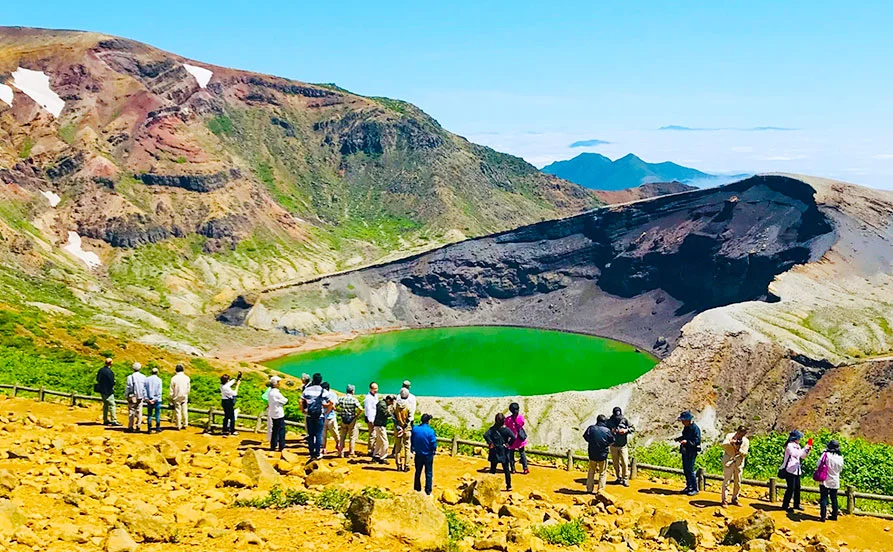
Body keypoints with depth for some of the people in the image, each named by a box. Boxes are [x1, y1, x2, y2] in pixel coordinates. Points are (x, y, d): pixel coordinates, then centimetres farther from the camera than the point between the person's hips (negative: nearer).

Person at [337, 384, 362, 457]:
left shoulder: (341, 399, -1)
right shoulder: (354, 399, -12)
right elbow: (360, 409, -24)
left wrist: (339, 411, 8)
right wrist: (357, 415, -7)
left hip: (343, 419, 3)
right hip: (352, 420, -3)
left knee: (342, 437, 16)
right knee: (352, 437, 9)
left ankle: (341, 452, 17)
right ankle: (351, 453, 10)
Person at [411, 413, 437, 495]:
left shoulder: (415, 429, -8)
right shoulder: (430, 431, -21)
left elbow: (412, 441, 1)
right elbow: (434, 443, -17)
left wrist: (413, 450, 16)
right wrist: (434, 451, 3)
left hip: (418, 454, 4)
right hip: (428, 455, -3)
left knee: (418, 472, 19)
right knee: (428, 473, 8)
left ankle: (417, 488, 27)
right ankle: (428, 491, 10)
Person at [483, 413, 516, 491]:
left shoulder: (492, 429, -7)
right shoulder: (506, 429, -10)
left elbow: (486, 435, -21)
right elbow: (513, 437, -22)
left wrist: (490, 443, -11)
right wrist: (508, 444, -8)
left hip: (494, 452, 1)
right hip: (503, 452, -1)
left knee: (492, 469, 11)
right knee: (506, 469, 9)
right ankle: (509, 486, 11)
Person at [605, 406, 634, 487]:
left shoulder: (625, 420, -6)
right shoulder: (609, 421, -5)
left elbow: (633, 428, 0)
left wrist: (626, 430, -18)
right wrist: (611, 431, -17)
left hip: (623, 446, -1)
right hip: (613, 446, 1)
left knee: (625, 463, -6)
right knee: (615, 463, 10)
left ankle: (625, 479, 4)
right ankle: (619, 478, 25)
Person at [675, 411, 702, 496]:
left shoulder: (695, 428, -16)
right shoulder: (686, 427, 11)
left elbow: (697, 441, -20)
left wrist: (687, 441, -30)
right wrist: (679, 438, 7)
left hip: (691, 452, -9)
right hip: (685, 451, 9)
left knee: (690, 470, -6)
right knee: (685, 470, 14)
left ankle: (695, 489, 4)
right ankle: (689, 486, 26)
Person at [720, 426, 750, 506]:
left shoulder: (746, 441, 3)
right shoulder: (730, 436, -3)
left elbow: (745, 454, -2)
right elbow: (723, 445, -17)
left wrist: (739, 450, -21)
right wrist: (730, 443, -36)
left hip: (739, 463, 3)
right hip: (728, 461, -3)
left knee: (738, 482, 9)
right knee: (726, 481, -6)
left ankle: (734, 499, 23)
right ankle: (724, 500, -2)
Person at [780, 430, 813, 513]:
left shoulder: (797, 446, 13)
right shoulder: (789, 446, -13)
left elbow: (802, 456, 18)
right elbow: (795, 454, -27)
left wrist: (807, 450, 3)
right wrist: (805, 448, -23)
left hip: (797, 470, 8)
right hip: (790, 470, -8)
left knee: (797, 488, 11)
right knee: (790, 488, -7)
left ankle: (796, 504, 23)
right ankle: (785, 505, 0)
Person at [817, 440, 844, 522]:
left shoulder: (826, 455, -18)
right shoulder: (840, 458, -7)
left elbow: (819, 464, -10)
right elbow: (840, 469, 5)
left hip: (825, 481, -3)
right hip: (835, 481, 3)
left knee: (824, 498, 3)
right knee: (834, 499, 16)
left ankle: (823, 516, 1)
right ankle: (834, 515, 24)